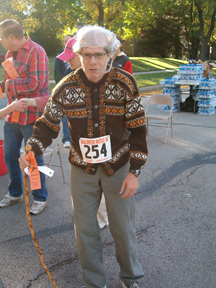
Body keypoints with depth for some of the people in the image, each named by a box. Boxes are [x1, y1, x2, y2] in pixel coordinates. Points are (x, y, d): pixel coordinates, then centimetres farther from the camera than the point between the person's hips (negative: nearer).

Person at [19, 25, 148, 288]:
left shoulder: (124, 83, -12)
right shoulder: (66, 87, -9)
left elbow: (137, 129, -9)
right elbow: (47, 124, -1)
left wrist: (134, 171, -11)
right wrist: (31, 150, -20)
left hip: (118, 167, -1)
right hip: (82, 170, 2)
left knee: (123, 227, 12)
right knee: (85, 230, 12)